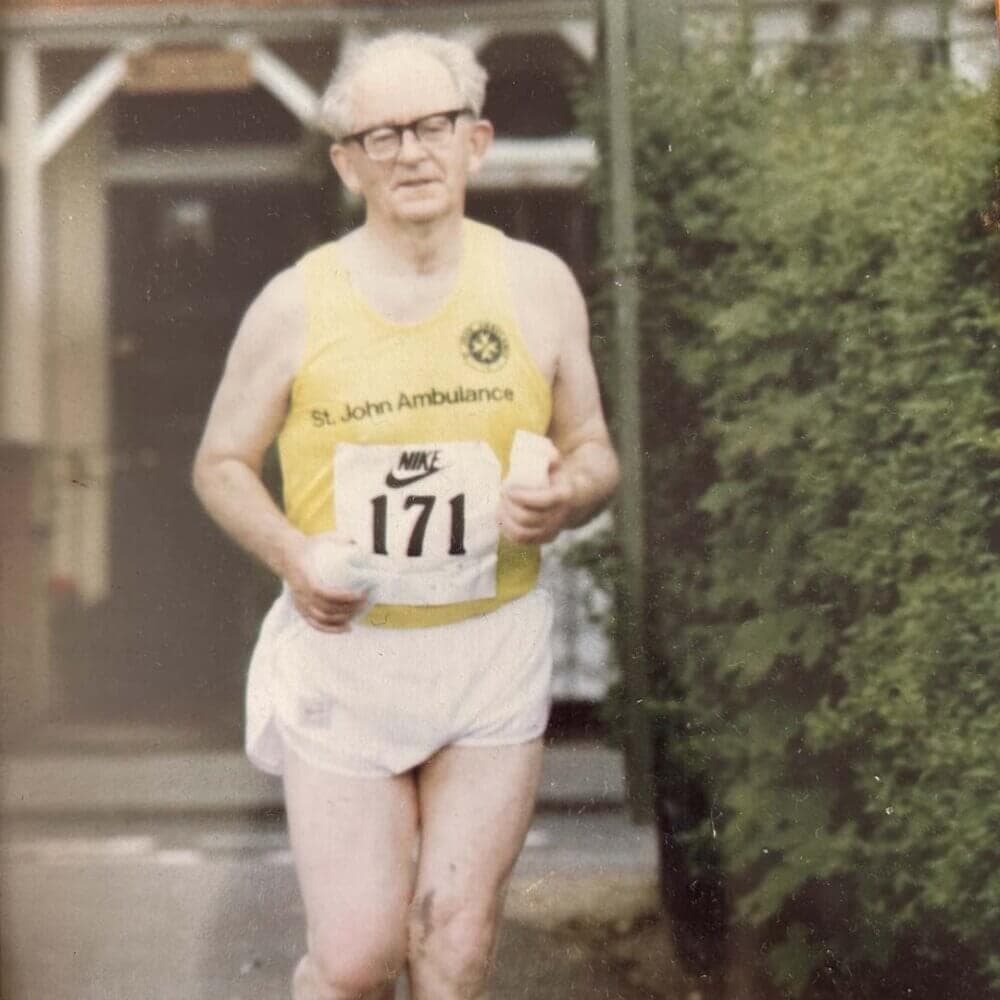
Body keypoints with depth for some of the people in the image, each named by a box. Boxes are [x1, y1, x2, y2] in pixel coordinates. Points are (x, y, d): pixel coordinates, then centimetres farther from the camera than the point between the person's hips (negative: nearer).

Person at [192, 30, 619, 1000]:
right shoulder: (295, 305, -5)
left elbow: (593, 451, 9)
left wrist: (567, 496, -15)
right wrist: (293, 555, -14)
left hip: (494, 648, 2)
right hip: (344, 654, -1)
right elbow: (221, 465, 5)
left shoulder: (536, 285, 1)